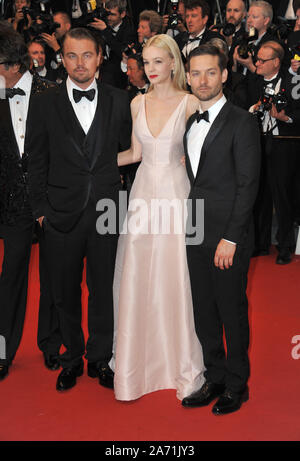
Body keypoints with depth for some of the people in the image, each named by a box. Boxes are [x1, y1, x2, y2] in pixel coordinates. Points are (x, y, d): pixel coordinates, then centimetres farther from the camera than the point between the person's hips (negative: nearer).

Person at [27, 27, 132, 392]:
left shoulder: (118, 101, 3)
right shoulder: (46, 104, 1)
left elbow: (126, 150, 9)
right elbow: (37, 161, 3)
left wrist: (122, 197, 3)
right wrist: (40, 207, 0)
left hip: (107, 210, 1)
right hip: (62, 214, 0)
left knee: (104, 289, 10)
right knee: (65, 292, 11)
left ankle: (99, 358, 28)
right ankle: (72, 358, 30)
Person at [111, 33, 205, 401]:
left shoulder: (190, 102, -3)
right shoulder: (138, 103, 9)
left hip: (177, 192, -4)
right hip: (144, 191, 4)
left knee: (177, 278, -1)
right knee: (136, 277, 4)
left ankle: (185, 365, 14)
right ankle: (136, 360, 19)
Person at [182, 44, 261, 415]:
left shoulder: (242, 122, -8)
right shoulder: (191, 124, 14)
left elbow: (248, 184, -12)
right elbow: (197, 180, 14)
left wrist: (231, 238, -16)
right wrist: (190, 225, 5)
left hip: (228, 237, -6)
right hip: (196, 234, 7)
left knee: (232, 311, 4)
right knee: (204, 313, 13)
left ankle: (236, 385, 21)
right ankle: (214, 380, 28)